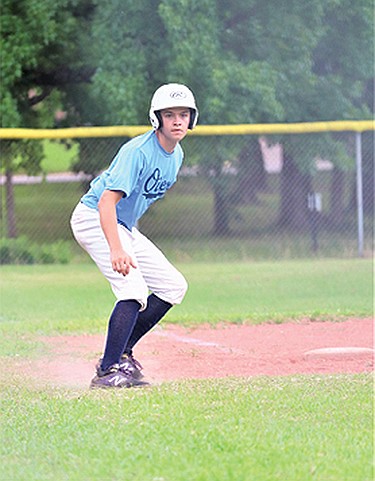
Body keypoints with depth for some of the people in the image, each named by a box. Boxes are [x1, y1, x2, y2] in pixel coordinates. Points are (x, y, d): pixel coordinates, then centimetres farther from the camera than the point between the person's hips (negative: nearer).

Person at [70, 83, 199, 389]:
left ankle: (119, 353, 9)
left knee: (174, 286, 5)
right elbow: (107, 201, -35)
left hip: (125, 226, 9)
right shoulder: (138, 152, -25)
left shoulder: (176, 155, 4)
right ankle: (108, 371, -23)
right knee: (134, 290, -24)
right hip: (94, 218, -9)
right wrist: (116, 250, -47)